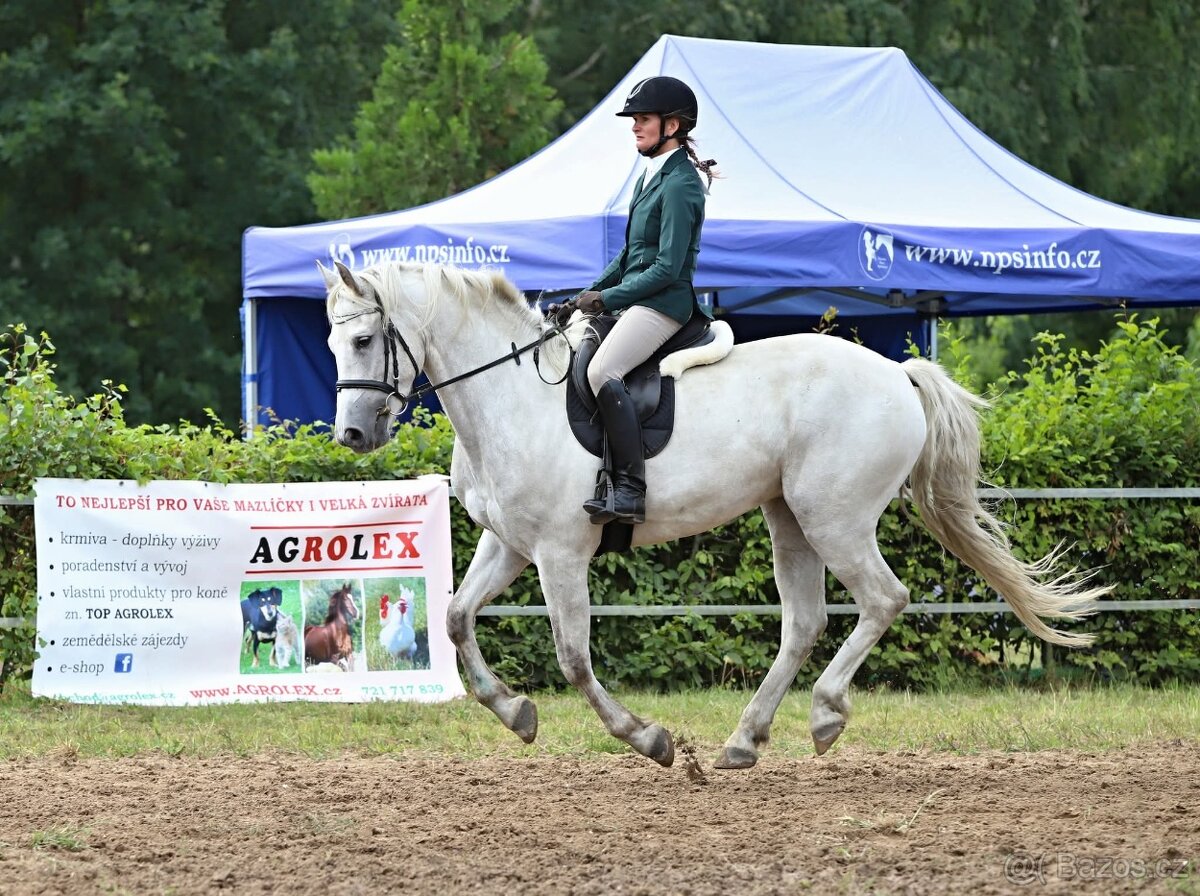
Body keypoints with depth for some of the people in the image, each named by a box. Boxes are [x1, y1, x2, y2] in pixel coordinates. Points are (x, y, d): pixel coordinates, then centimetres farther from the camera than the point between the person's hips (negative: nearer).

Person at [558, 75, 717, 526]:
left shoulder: (679, 185, -13)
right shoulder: (652, 175, 18)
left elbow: (667, 268, -18)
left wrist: (607, 297, -15)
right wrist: (592, 292, 14)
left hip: (665, 302, -11)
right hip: (635, 298, 11)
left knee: (601, 370, -30)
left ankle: (630, 489, -34)